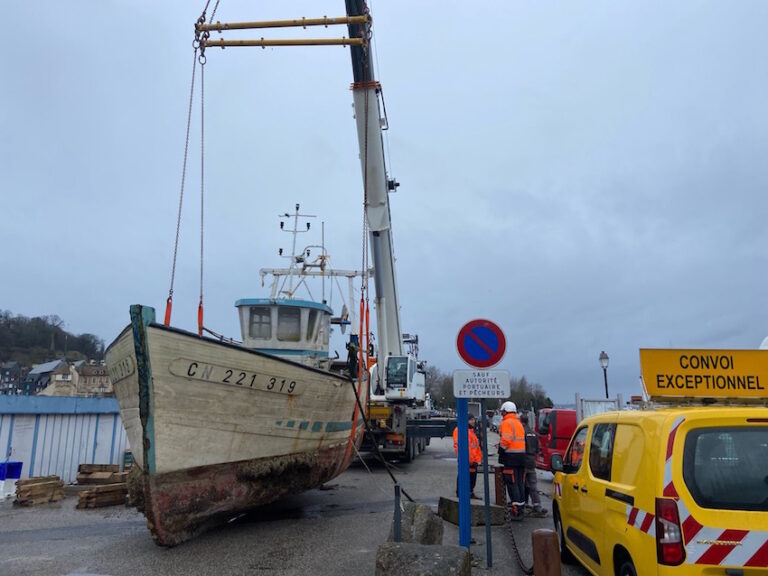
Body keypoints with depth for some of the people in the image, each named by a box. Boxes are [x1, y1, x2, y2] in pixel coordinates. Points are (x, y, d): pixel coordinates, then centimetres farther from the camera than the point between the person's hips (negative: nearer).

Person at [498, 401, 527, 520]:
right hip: (521, 454, 8)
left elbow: (506, 440, -19)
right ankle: (521, 507, 18)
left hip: (511, 456, -8)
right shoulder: (519, 423, 19)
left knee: (512, 484, -6)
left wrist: (501, 453, -8)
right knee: (520, 483, 13)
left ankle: (516, 511, -8)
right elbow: (521, 440, 17)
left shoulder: (506, 423, -8)